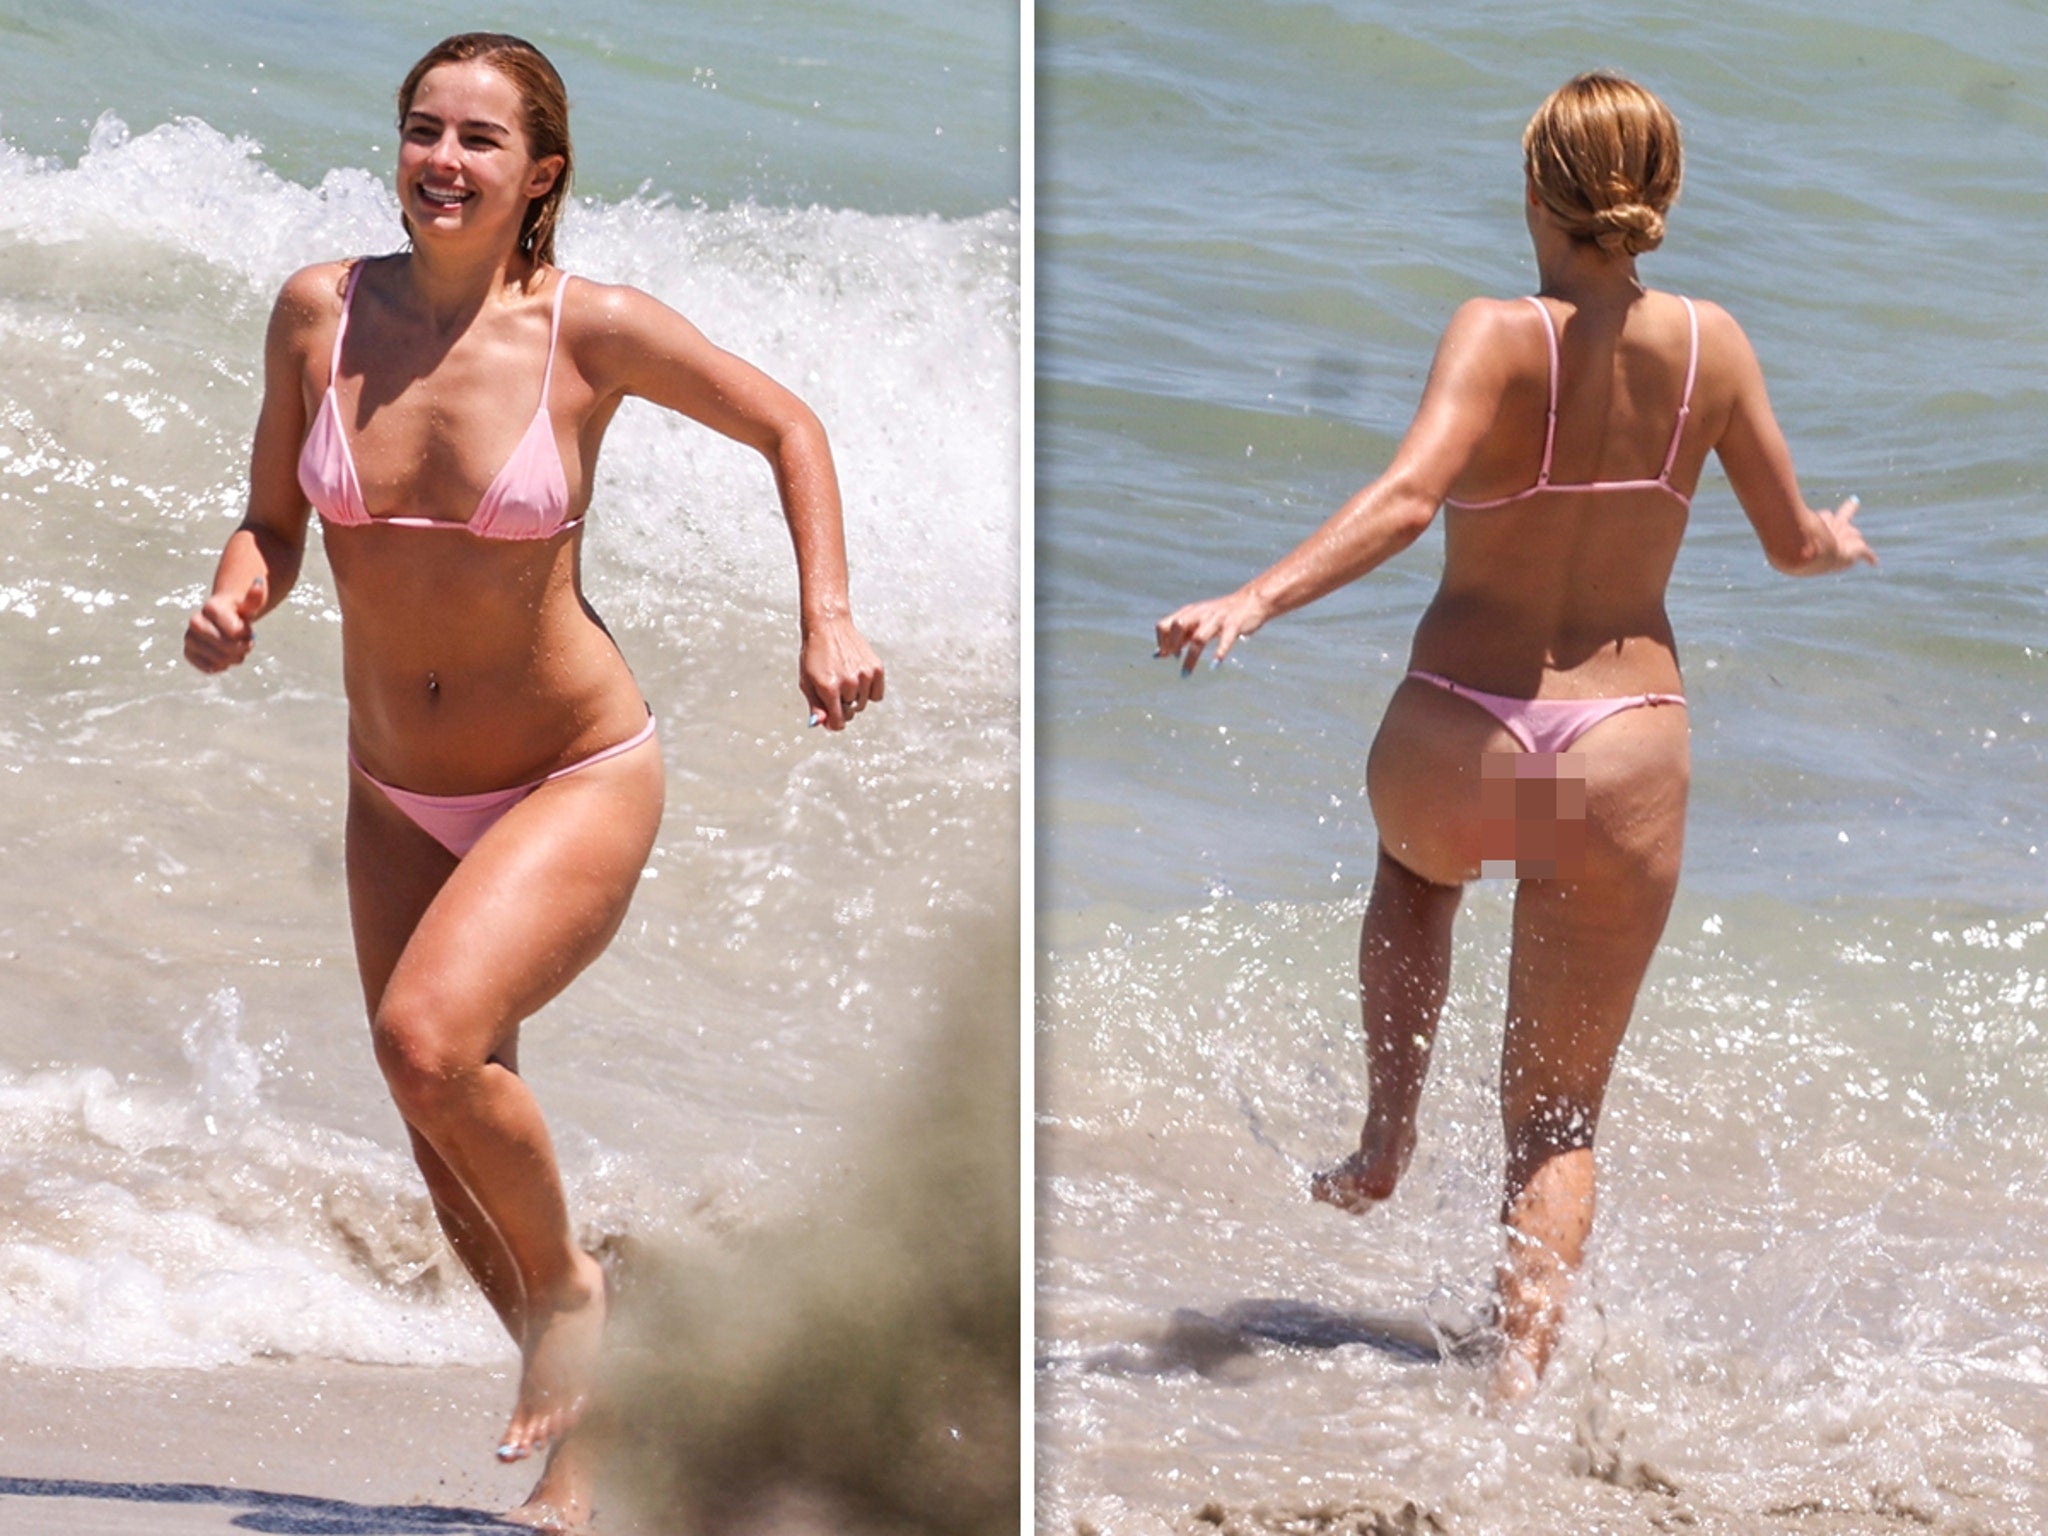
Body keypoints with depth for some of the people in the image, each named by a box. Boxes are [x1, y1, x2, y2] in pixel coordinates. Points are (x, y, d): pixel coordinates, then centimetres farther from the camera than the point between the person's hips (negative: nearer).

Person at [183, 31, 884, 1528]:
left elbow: (788, 427, 0)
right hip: (398, 797, 5)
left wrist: (830, 618, -10)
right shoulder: (321, 310, -7)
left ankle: (570, 1282, 1)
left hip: (578, 779, -5)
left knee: (430, 1040, -28)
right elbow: (273, 522, 4)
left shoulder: (592, 328, -15)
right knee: (452, 1156, 10)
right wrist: (234, 598, -18)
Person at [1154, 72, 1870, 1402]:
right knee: (1559, 1120, 12)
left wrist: (1254, 600, -34)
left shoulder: (1501, 335, -11)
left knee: (1417, 866, 40)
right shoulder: (1709, 344, -1)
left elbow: (1409, 495, -27)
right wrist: (1840, 542, 34)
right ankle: (1523, 1371, -8)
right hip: (1626, 755, 1)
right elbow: (1795, 543, 11)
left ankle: (1388, 1136, 31)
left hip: (1457, 740, -1)